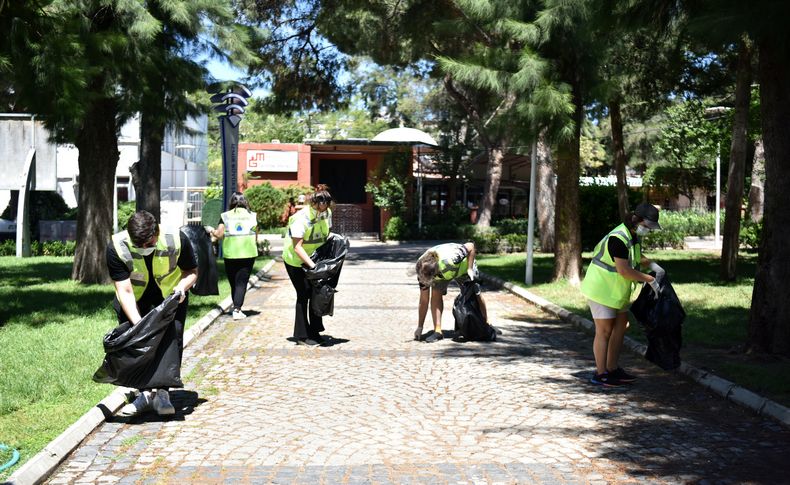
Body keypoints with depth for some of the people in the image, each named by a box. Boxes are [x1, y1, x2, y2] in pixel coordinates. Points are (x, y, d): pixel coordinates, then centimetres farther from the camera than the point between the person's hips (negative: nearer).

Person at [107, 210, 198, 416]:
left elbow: (192, 271, -9)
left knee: (172, 338, -16)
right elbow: (125, 291, -28)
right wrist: (138, 324, -39)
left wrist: (182, 286, -31)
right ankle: (146, 392, 8)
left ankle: (161, 392, -13)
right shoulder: (116, 247, -29)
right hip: (134, 301, 1)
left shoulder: (176, 239, -28)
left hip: (170, 297, -1)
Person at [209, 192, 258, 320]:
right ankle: (237, 310, -11)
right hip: (248, 253, 0)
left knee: (233, 282, 13)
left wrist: (212, 231, 16)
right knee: (242, 282, 0)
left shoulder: (225, 216, 2)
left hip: (230, 253, 0)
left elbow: (219, 235, -3)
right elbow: (256, 237, 7)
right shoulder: (252, 216, 5)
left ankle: (236, 308, 22)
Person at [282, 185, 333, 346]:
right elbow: (297, 247, -31)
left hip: (313, 259, 6)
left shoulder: (327, 213, -7)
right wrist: (311, 264, -40)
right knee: (303, 295, -6)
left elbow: (327, 235, 7)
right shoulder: (301, 219, -28)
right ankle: (302, 336, 2)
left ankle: (314, 331, 18)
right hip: (295, 261, -6)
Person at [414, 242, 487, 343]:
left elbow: (470, 246, -32)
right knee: (436, 294, -21)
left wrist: (470, 269, -34)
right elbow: (424, 300, -22)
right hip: (441, 272, 2)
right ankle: (437, 331, -19)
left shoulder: (449, 260, -48)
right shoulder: (422, 272, -32)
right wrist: (419, 327, -21)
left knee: (475, 294, -1)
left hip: (463, 266, -2)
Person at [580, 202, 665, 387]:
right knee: (604, 331, -4)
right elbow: (624, 270, -29)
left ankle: (612, 370, 21)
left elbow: (637, 257, 23)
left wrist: (653, 265, 3)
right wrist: (650, 280, -21)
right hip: (601, 289, -10)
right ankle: (600, 374, 6)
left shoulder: (634, 235, 5)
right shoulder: (618, 238, -26)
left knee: (621, 325, 12)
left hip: (616, 290, 10)